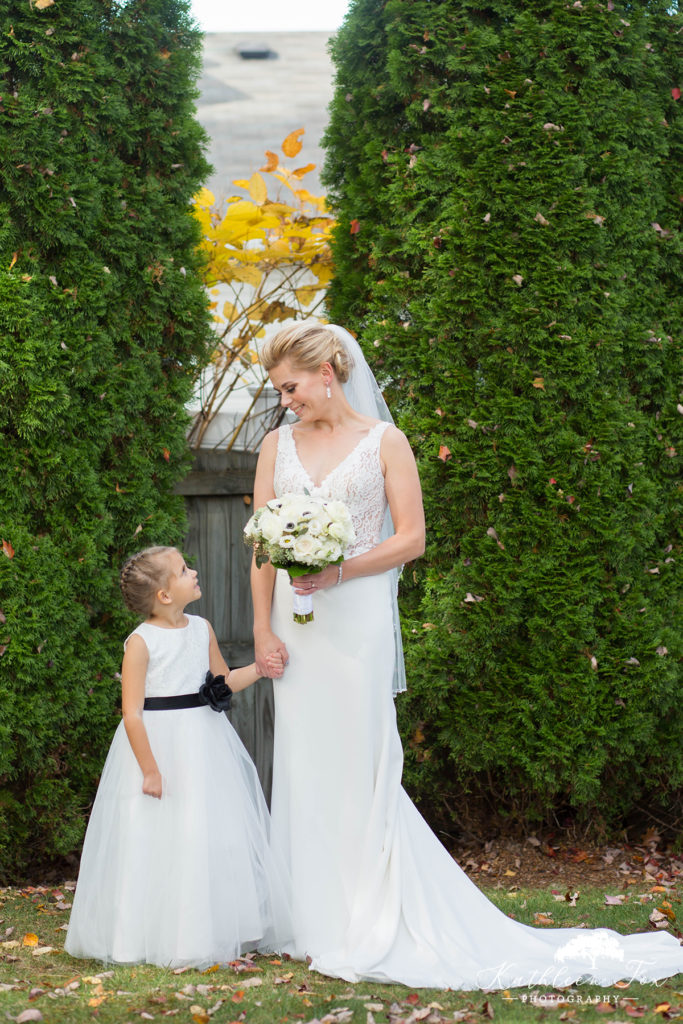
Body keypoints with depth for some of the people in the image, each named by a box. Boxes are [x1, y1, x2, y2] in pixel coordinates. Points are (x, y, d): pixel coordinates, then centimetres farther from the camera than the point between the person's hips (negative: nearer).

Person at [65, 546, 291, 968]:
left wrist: (259, 669, 5)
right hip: (159, 743, -6)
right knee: (161, 843, -2)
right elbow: (132, 713, -16)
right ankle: (162, 937, 10)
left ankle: (216, 930, 20)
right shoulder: (141, 642, -14)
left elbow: (222, 682, 21)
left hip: (205, 742, 6)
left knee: (216, 835, 8)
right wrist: (150, 770, -17)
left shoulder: (202, 628, 6)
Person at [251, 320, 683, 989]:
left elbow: (410, 538, -4)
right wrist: (263, 629, 1)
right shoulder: (278, 445, 11)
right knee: (304, 768, 5)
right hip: (295, 625, 4)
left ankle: (368, 932, 4)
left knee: (357, 768, -4)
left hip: (356, 619, -4)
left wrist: (338, 571, -15)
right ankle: (314, 920, 13)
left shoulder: (383, 441, 0)